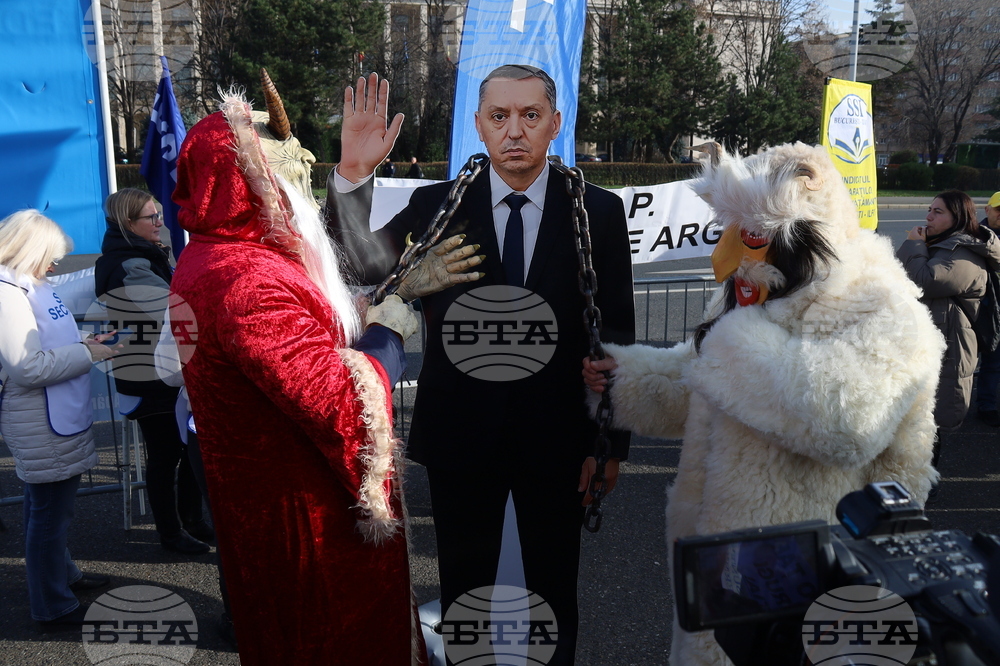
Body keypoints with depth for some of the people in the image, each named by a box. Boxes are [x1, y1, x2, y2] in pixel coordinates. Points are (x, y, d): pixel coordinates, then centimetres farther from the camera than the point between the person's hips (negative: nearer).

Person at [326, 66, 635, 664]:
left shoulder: (598, 211, -3)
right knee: (464, 590, 18)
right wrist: (353, 175, -25)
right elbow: (363, 267, -11)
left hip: (556, 435, 0)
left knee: (555, 591, 18)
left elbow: (617, 330, -1)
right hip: (461, 431, 1)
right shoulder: (435, 205, -1)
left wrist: (611, 440, -3)